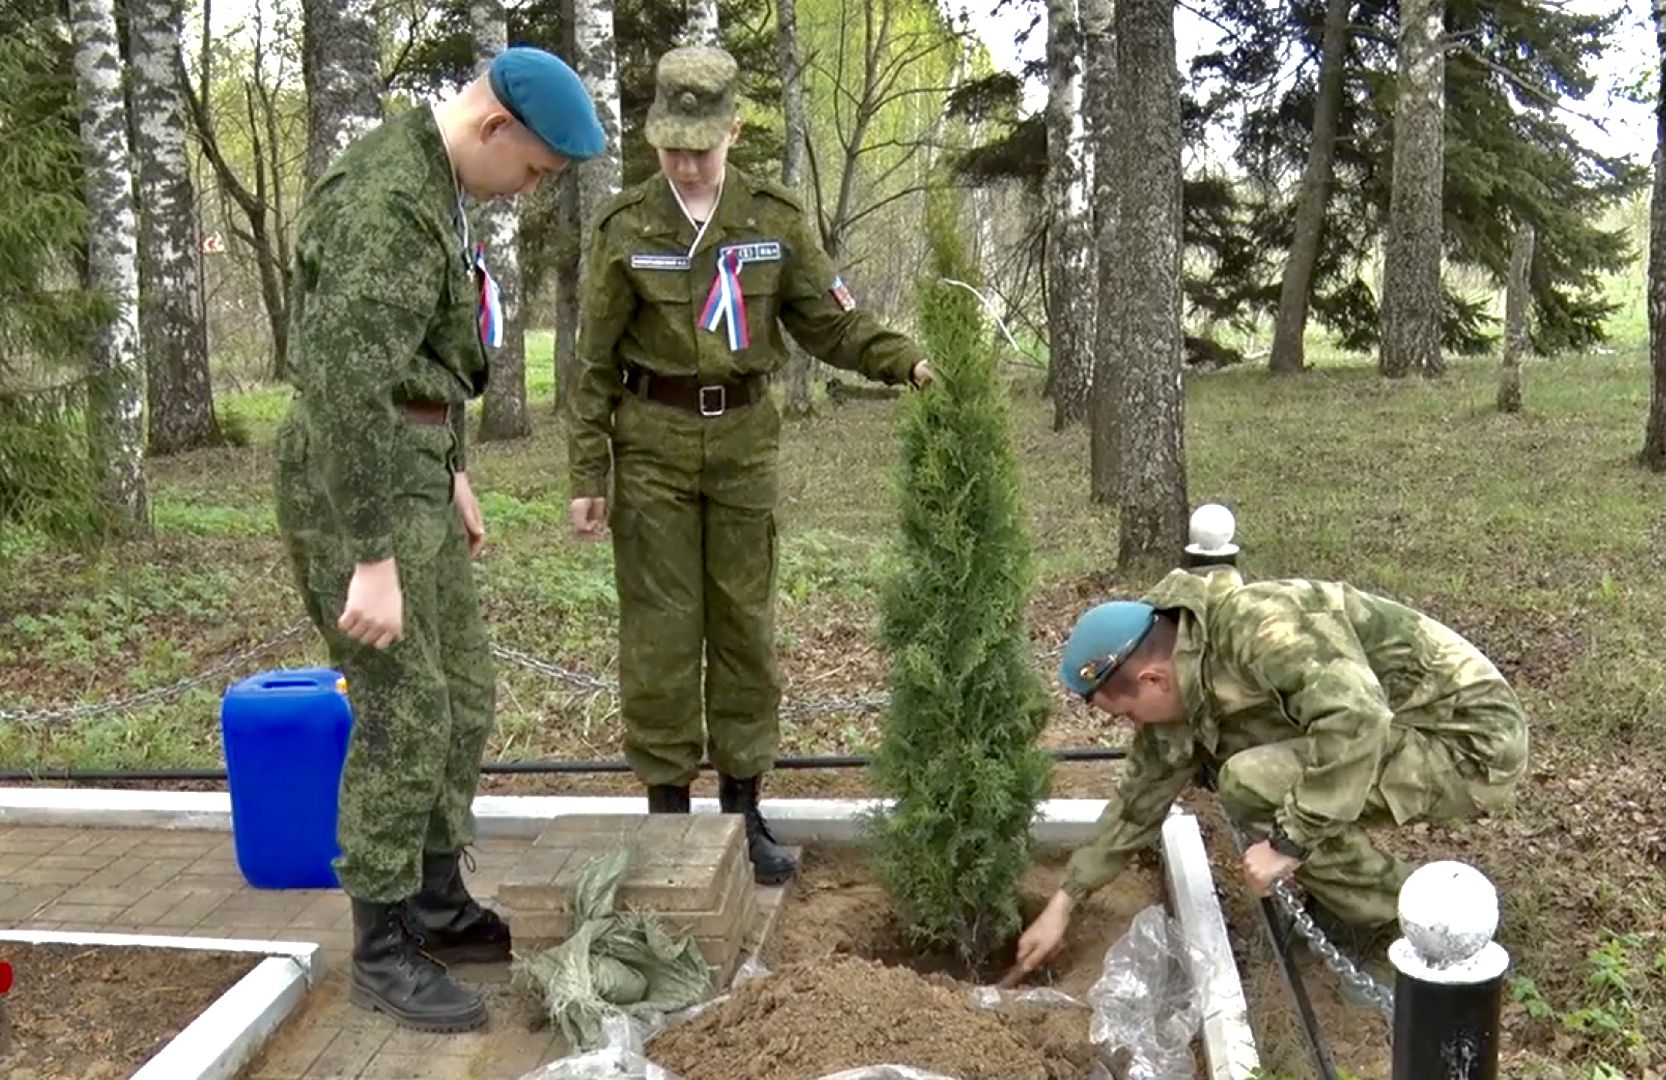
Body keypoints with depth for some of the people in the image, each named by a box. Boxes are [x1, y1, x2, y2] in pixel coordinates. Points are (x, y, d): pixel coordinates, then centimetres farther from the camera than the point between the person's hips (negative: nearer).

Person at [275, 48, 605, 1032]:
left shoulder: (434, 188, 13)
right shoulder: (386, 205, -22)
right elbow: (345, 384, -29)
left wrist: (453, 473, 23)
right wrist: (375, 561, -29)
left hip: (407, 472, 10)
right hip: (353, 483, -10)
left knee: (463, 694, 13)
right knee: (405, 718, -5)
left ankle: (440, 909, 25)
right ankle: (384, 952, 10)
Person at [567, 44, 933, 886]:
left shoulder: (774, 218, 1)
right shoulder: (625, 227, -3)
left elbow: (830, 320, 5)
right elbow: (596, 359, 0)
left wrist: (907, 361, -13)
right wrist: (588, 475, -3)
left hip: (744, 438, 2)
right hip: (654, 439, -2)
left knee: (744, 623, 8)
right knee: (661, 629, 3)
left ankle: (743, 810, 20)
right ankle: (667, 809, 15)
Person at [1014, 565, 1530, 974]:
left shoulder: (1256, 623, -26)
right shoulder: (1185, 692, 2)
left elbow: (1356, 715, -38)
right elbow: (1141, 797, 13)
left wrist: (1290, 841, -30)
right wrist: (1063, 904, 15)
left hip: (1475, 738, -9)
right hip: (1403, 733, 9)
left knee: (1252, 783, -22)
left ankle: (1414, 920, -4)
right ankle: (1346, 895, 14)